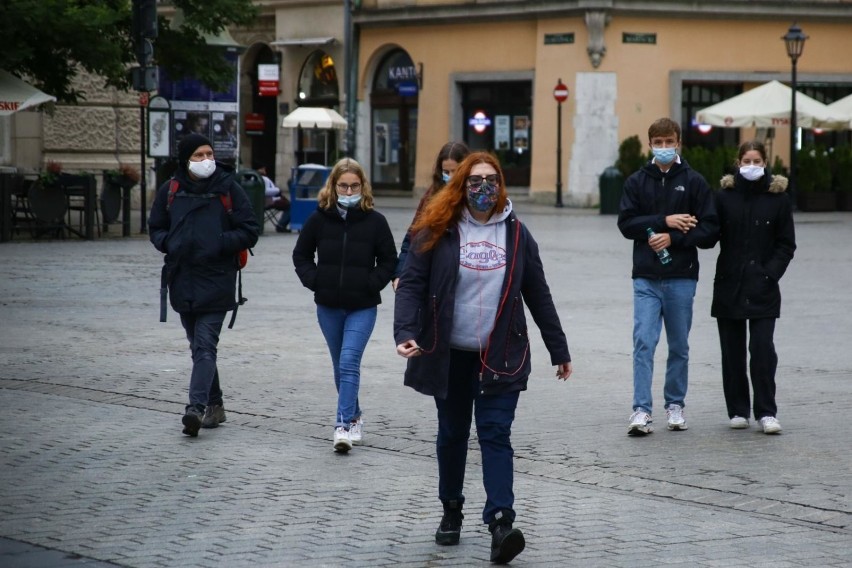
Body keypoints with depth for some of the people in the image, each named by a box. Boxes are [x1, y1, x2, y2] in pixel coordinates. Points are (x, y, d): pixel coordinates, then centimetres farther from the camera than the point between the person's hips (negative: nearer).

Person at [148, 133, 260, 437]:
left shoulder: (228, 188, -2)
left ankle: (197, 407, -24)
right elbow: (156, 228, 18)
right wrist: (169, 243, -4)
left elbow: (249, 232, -1)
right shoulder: (170, 190, 7)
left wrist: (219, 243, -15)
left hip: (216, 280, -5)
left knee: (205, 345, -15)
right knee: (199, 346, 13)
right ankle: (214, 406, 24)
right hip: (182, 280, 5)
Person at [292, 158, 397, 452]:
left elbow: (389, 260, 3)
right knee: (340, 365, 13)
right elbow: (301, 255, 12)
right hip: (328, 306, 3)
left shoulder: (374, 221, -5)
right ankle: (354, 418, 29)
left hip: (362, 306, -3)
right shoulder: (319, 219, 0)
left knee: (349, 362, -16)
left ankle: (344, 424, -19)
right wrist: (314, 281, -2)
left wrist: (371, 284, -8)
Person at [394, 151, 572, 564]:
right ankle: (451, 511, 29)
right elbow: (412, 284, -6)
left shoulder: (515, 233, 5)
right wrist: (406, 333, -22)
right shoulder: (437, 231, -2)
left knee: (495, 435, -9)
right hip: (449, 355, 0)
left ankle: (501, 522, -18)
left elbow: (537, 295, 9)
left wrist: (559, 350, 11)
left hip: (500, 356, 0)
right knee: (452, 434, 11)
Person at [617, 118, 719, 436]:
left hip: (681, 277, 0)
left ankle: (675, 405, 21)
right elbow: (626, 223, -3)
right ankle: (641, 410, -11)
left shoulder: (694, 182, 3)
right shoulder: (637, 182, 7)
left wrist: (673, 238, -14)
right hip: (646, 278, 0)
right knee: (643, 343, -9)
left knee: (679, 346, 9)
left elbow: (709, 230, -3)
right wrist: (664, 221, -12)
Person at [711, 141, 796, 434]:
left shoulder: (778, 197, 3)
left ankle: (766, 412, -3)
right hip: (729, 286, 2)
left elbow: (786, 244, 4)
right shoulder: (725, 196, 5)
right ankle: (738, 411, 14)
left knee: (763, 348, -9)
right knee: (732, 352, 6)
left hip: (763, 289, -2)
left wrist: (770, 272, -7)